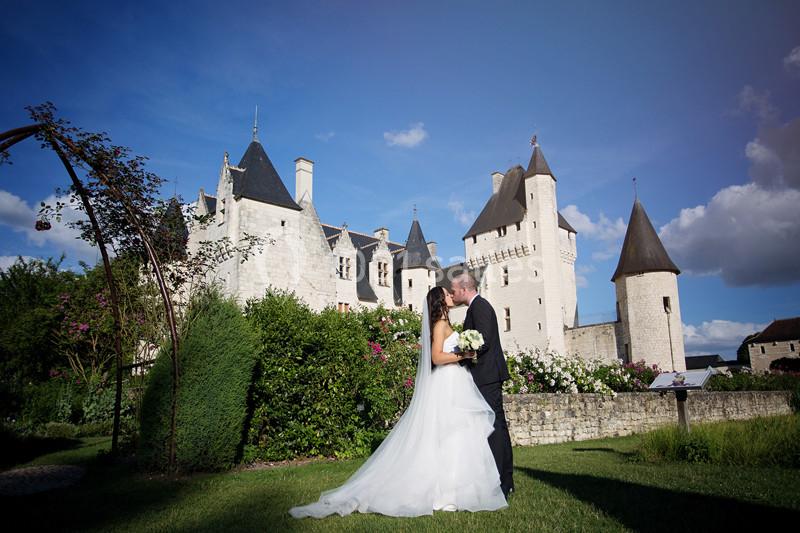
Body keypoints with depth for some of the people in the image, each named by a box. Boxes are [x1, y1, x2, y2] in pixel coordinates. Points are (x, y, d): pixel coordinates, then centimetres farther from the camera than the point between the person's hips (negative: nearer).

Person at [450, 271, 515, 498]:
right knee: (498, 426, 13)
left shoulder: (479, 306, -12)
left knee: (492, 427, -8)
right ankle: (506, 481, 20)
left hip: (486, 375, -11)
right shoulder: (479, 306, 20)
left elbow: (483, 342, -22)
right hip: (489, 375, 11)